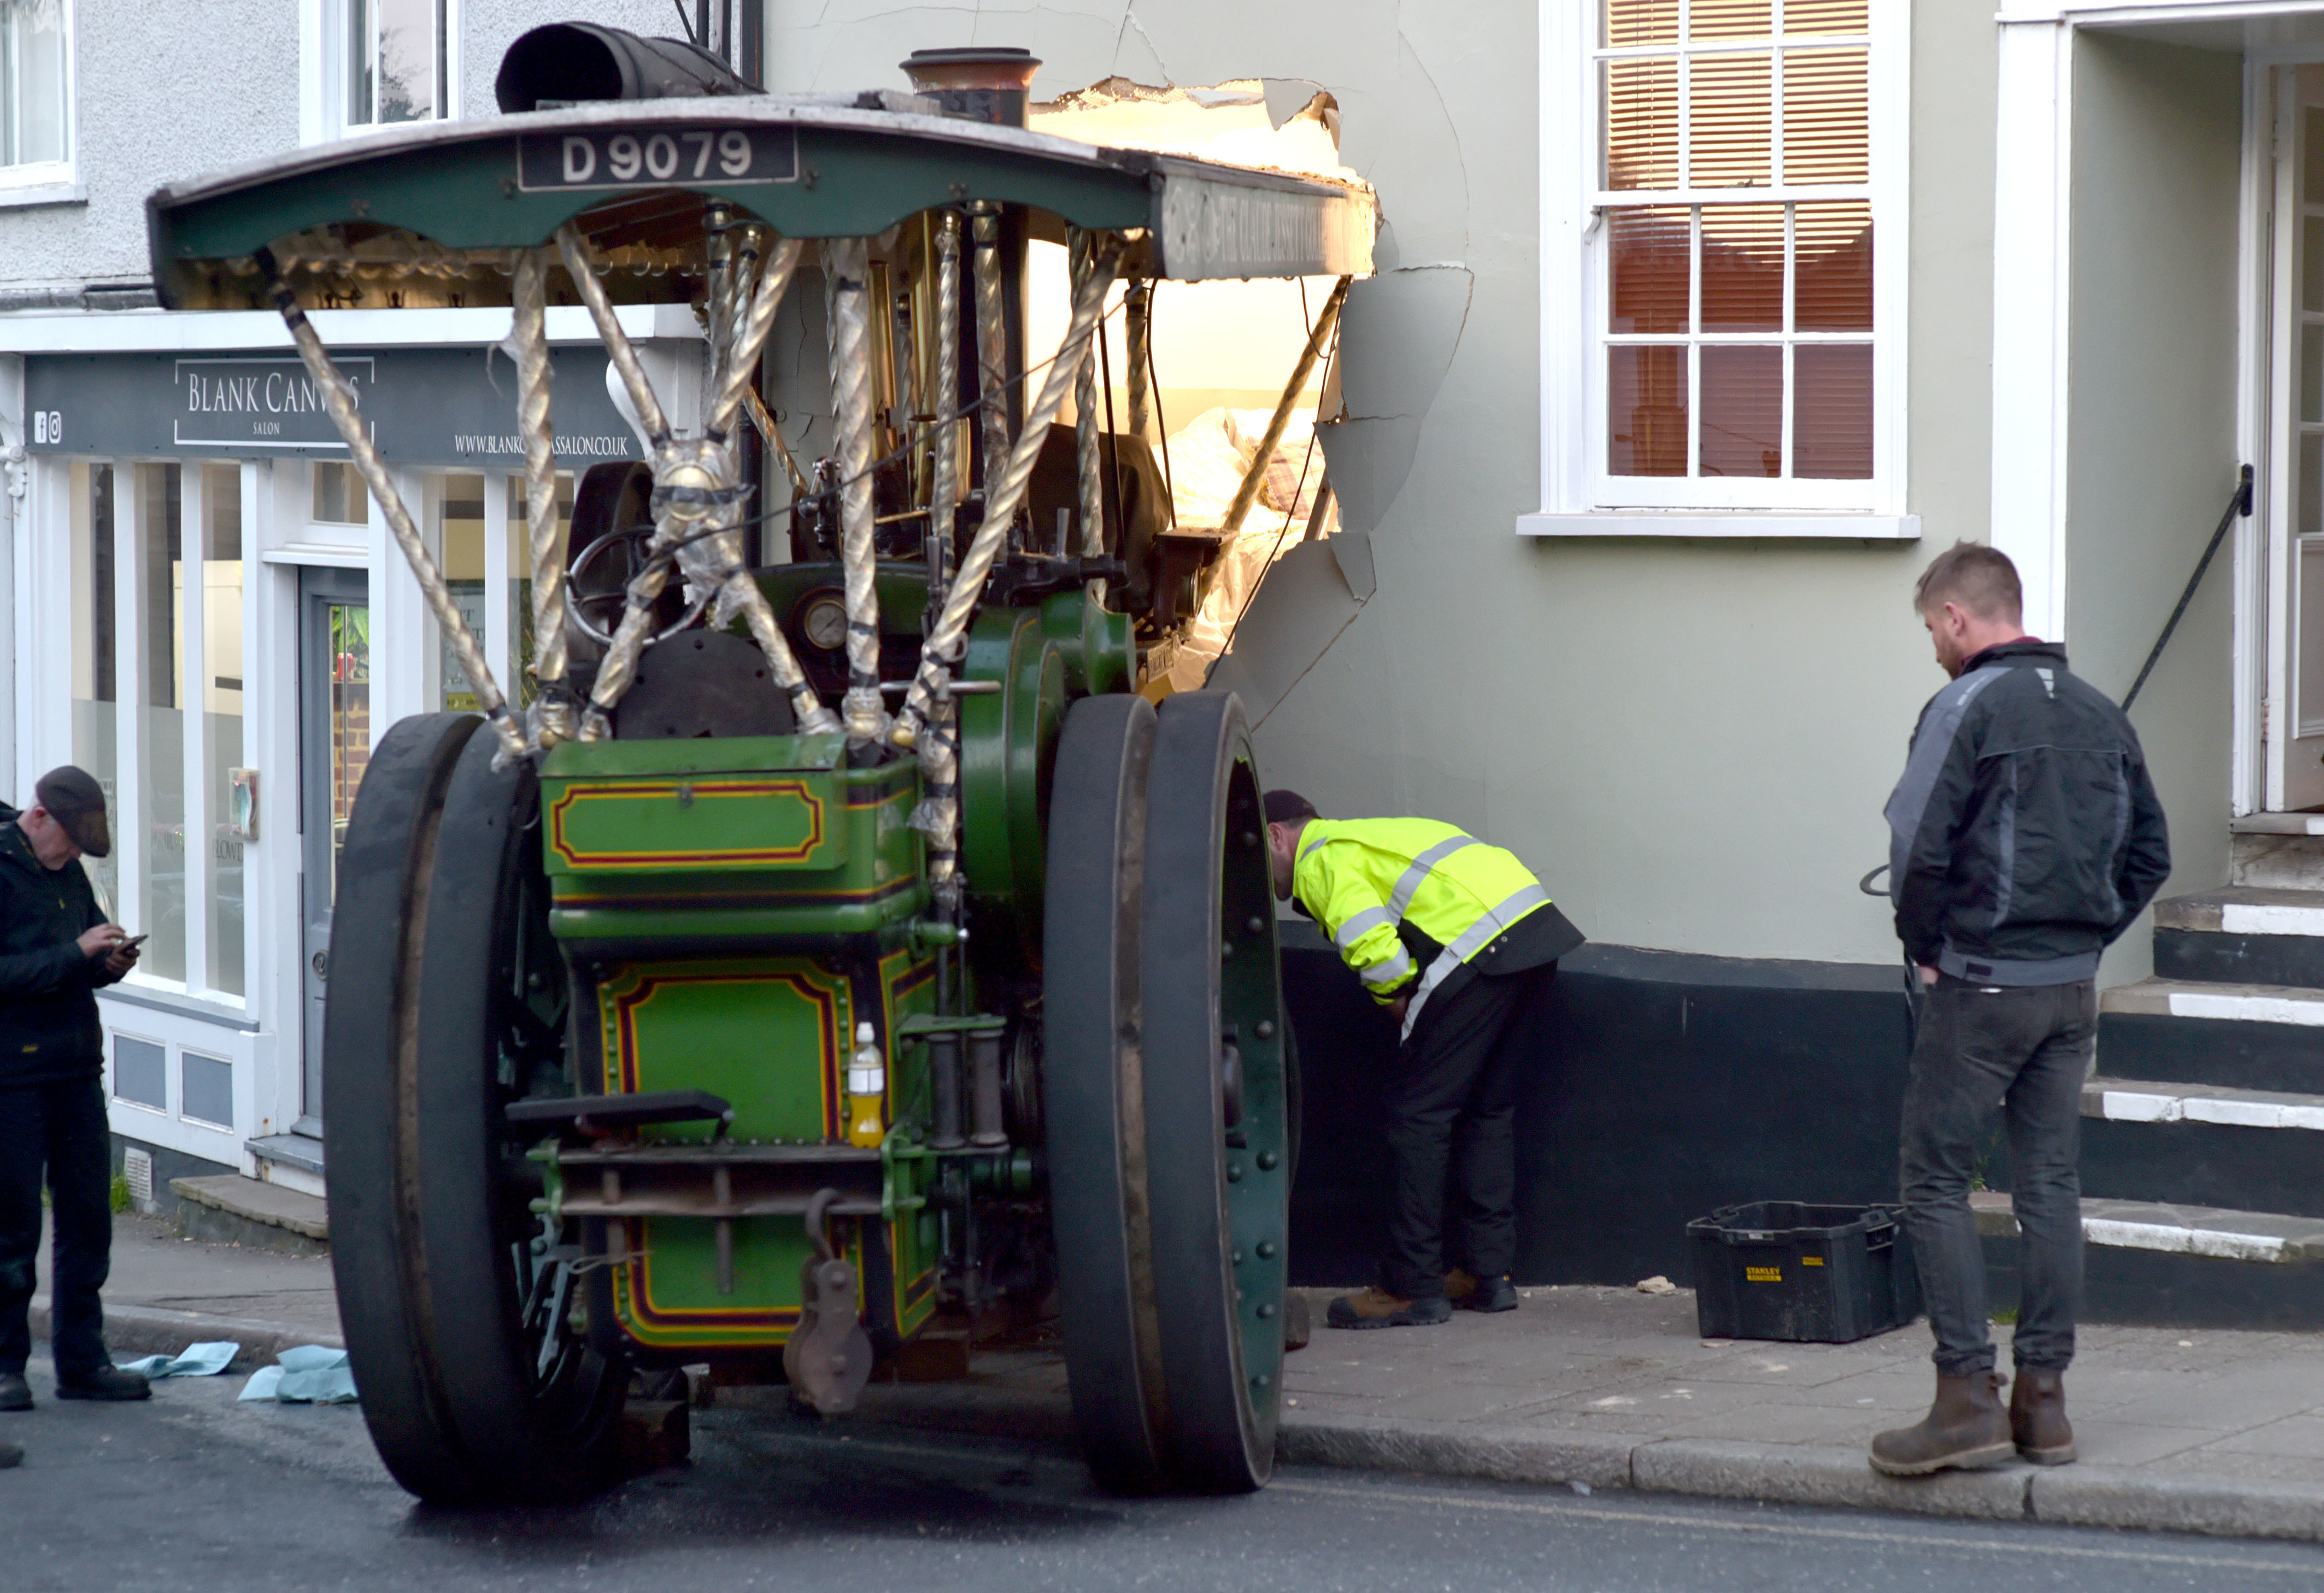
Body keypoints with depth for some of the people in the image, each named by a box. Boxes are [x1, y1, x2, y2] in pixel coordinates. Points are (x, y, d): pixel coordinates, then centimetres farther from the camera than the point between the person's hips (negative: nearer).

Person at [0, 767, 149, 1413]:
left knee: (88, 1220, 8)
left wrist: (111, 961, 1)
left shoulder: (69, 874, 15)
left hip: (76, 1069, 7)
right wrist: (76, 955, -22)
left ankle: (82, 1360, 15)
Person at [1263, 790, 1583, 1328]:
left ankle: (1414, 1288, -2)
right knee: (1487, 1109, 18)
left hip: (1481, 944, -10)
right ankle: (1486, 1273, 21)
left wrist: (1397, 998, 5)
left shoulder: (1323, 859, 3)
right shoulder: (1363, 836, 32)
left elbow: (1369, 944, -13)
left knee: (1418, 1111, -3)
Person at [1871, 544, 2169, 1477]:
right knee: (2050, 1184, 9)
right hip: (2074, 988, 7)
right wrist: (2088, 938, 15)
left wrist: (1926, 947, -2)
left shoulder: (1966, 708, -11)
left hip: (1981, 983, -7)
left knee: (1937, 1182, -1)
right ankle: (2044, 1395, 12)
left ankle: (1969, 1394, -7)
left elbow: (1918, 847, -17)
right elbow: (2149, 853, 15)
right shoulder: (2100, 715, 11)